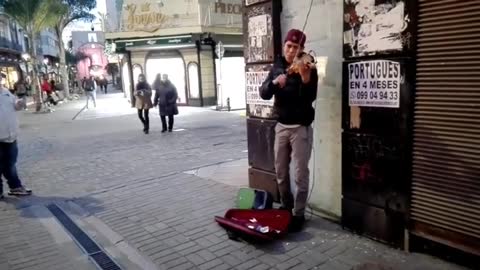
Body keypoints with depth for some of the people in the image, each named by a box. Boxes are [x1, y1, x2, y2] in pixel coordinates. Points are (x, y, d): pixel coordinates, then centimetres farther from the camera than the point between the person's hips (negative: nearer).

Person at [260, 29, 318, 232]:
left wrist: (306, 78, -36)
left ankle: (299, 214, 11)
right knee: (280, 171, 13)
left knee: (300, 174, -1)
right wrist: (274, 82, -20)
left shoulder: (308, 69, -7)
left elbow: (310, 98, -19)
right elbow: (263, 93, -1)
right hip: (281, 126, 5)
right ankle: (286, 206, 31)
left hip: (301, 128, -5)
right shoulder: (277, 67, 7)